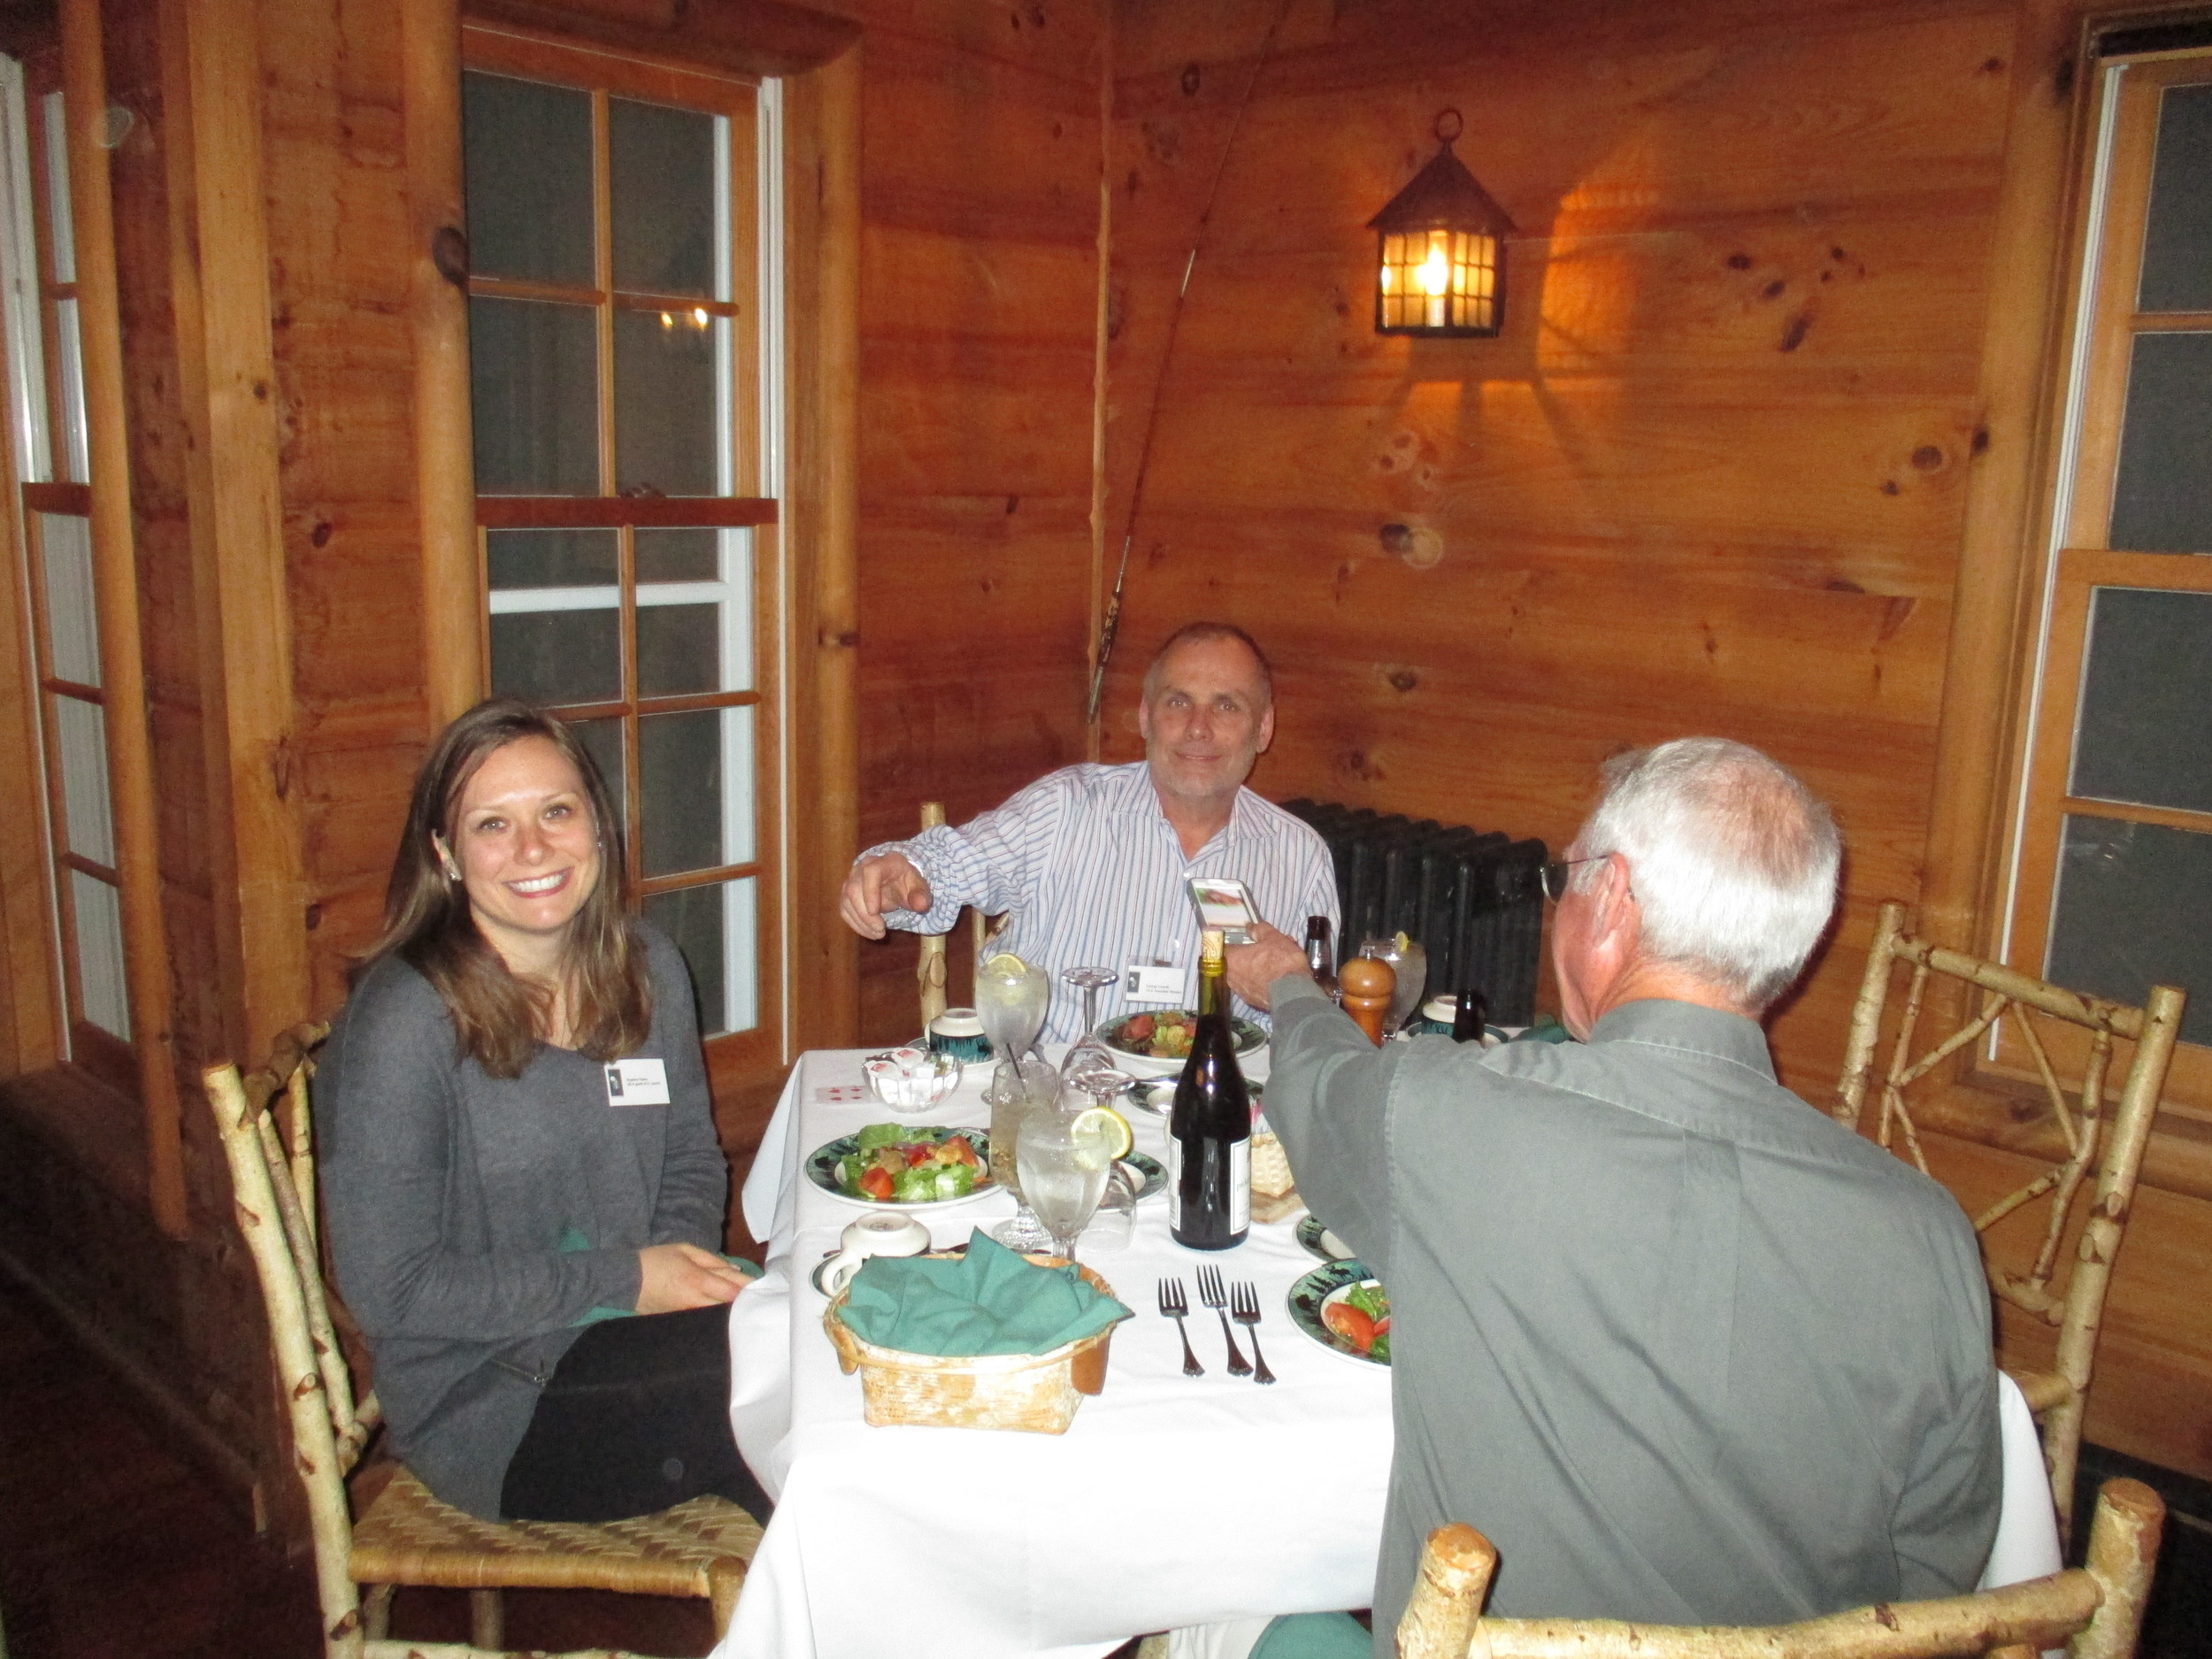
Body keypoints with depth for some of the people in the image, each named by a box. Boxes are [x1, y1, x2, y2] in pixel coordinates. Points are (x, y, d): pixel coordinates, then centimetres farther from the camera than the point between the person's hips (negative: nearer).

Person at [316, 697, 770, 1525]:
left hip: (630, 1332, 6)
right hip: (485, 1401, -5)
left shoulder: (648, 969, 1)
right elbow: (391, 1291, -15)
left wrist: (682, 1258, -8)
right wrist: (623, 1278, -15)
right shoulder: (403, 1022, -17)